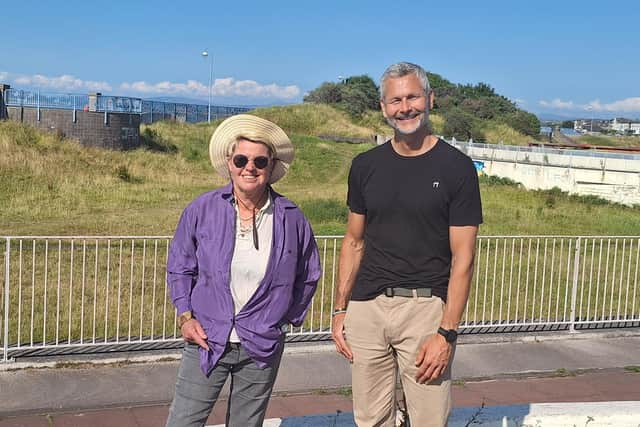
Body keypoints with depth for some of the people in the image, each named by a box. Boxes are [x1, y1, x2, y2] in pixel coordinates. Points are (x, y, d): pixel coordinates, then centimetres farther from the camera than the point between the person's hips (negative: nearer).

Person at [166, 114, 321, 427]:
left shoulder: (292, 219, -3)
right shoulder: (202, 210, -4)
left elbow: (308, 276, 13)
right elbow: (179, 266, 8)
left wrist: (289, 317, 9)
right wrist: (185, 316, -1)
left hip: (262, 350, 1)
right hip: (206, 340, 0)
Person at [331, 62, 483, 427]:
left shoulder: (456, 168, -4)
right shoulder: (365, 166, 8)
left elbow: (463, 258, -6)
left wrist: (447, 332, -13)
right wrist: (340, 309, 8)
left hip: (426, 307, -3)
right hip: (367, 305, 4)